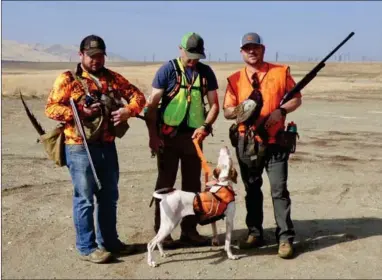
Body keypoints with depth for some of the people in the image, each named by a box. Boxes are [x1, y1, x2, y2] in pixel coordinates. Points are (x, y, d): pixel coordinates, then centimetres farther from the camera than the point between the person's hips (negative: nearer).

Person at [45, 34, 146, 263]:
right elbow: (51, 108, -8)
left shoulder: (112, 78, 10)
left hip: (107, 146, 6)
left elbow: (137, 95, 11)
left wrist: (128, 110, -9)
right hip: (80, 148, -5)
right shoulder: (68, 79, -4)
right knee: (85, 199, 2)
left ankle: (108, 240, 30)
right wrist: (80, 112, -19)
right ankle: (87, 247, 15)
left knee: (109, 196, 15)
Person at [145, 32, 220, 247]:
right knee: (165, 183, 3)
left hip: (194, 136, 4)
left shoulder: (206, 72, 6)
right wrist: (153, 136, -12)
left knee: (193, 183, 9)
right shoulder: (167, 70, -5)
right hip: (168, 135, -4)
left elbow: (214, 104, 7)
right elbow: (152, 105, -7)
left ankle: (189, 229, 21)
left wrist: (205, 126, -11)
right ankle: (161, 230, 13)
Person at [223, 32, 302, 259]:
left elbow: (296, 99, 5)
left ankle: (286, 238, 4)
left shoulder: (280, 72, 1)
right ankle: (255, 233, 24)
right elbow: (227, 111, 4)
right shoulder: (235, 79, 6)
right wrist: (240, 110, -18)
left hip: (275, 141, -2)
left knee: (279, 190, -3)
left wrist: (281, 110, -14)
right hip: (247, 143, 3)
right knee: (252, 190, 12)